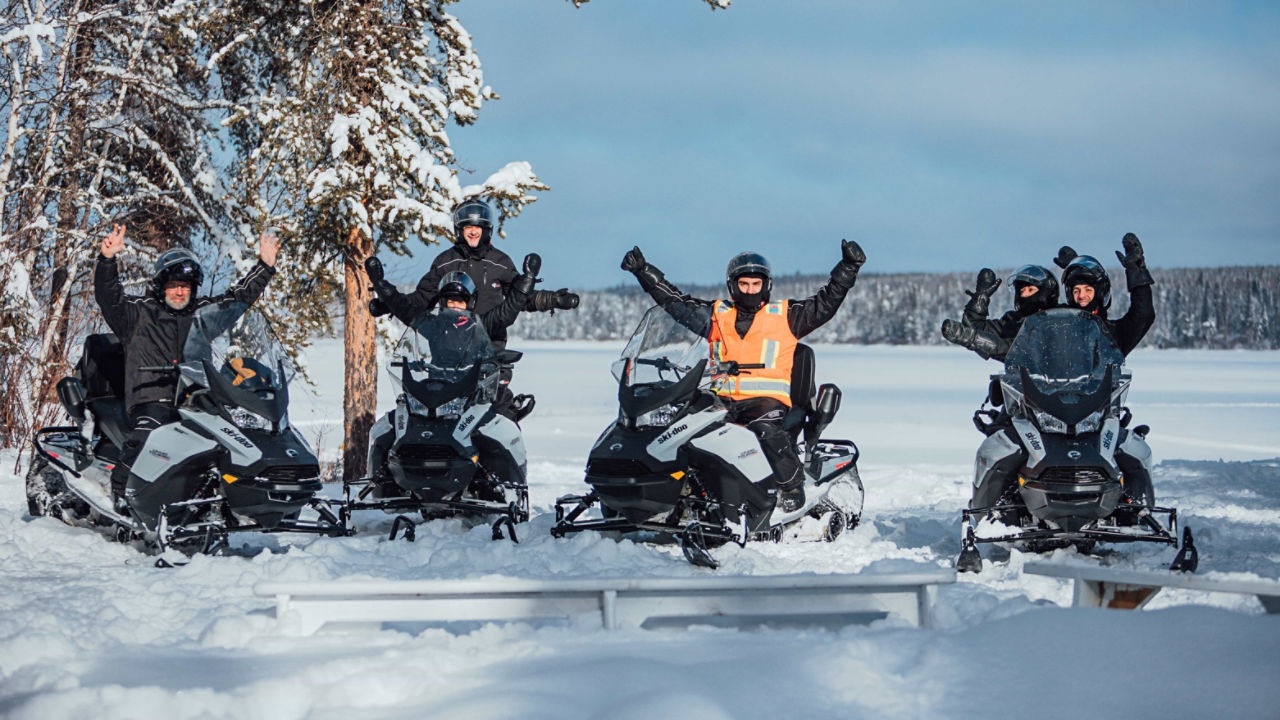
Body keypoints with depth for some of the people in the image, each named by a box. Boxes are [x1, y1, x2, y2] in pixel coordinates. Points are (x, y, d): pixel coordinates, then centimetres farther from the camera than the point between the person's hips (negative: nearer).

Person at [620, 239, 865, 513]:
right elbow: (671, 298, 20)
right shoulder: (716, 315, 18)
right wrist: (642, 270, 16)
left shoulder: (786, 315, 11)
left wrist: (849, 266, -3)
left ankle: (792, 485, -25)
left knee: (766, 429, -36)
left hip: (768, 400, -4)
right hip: (723, 400, 4)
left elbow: (827, 300, 7)